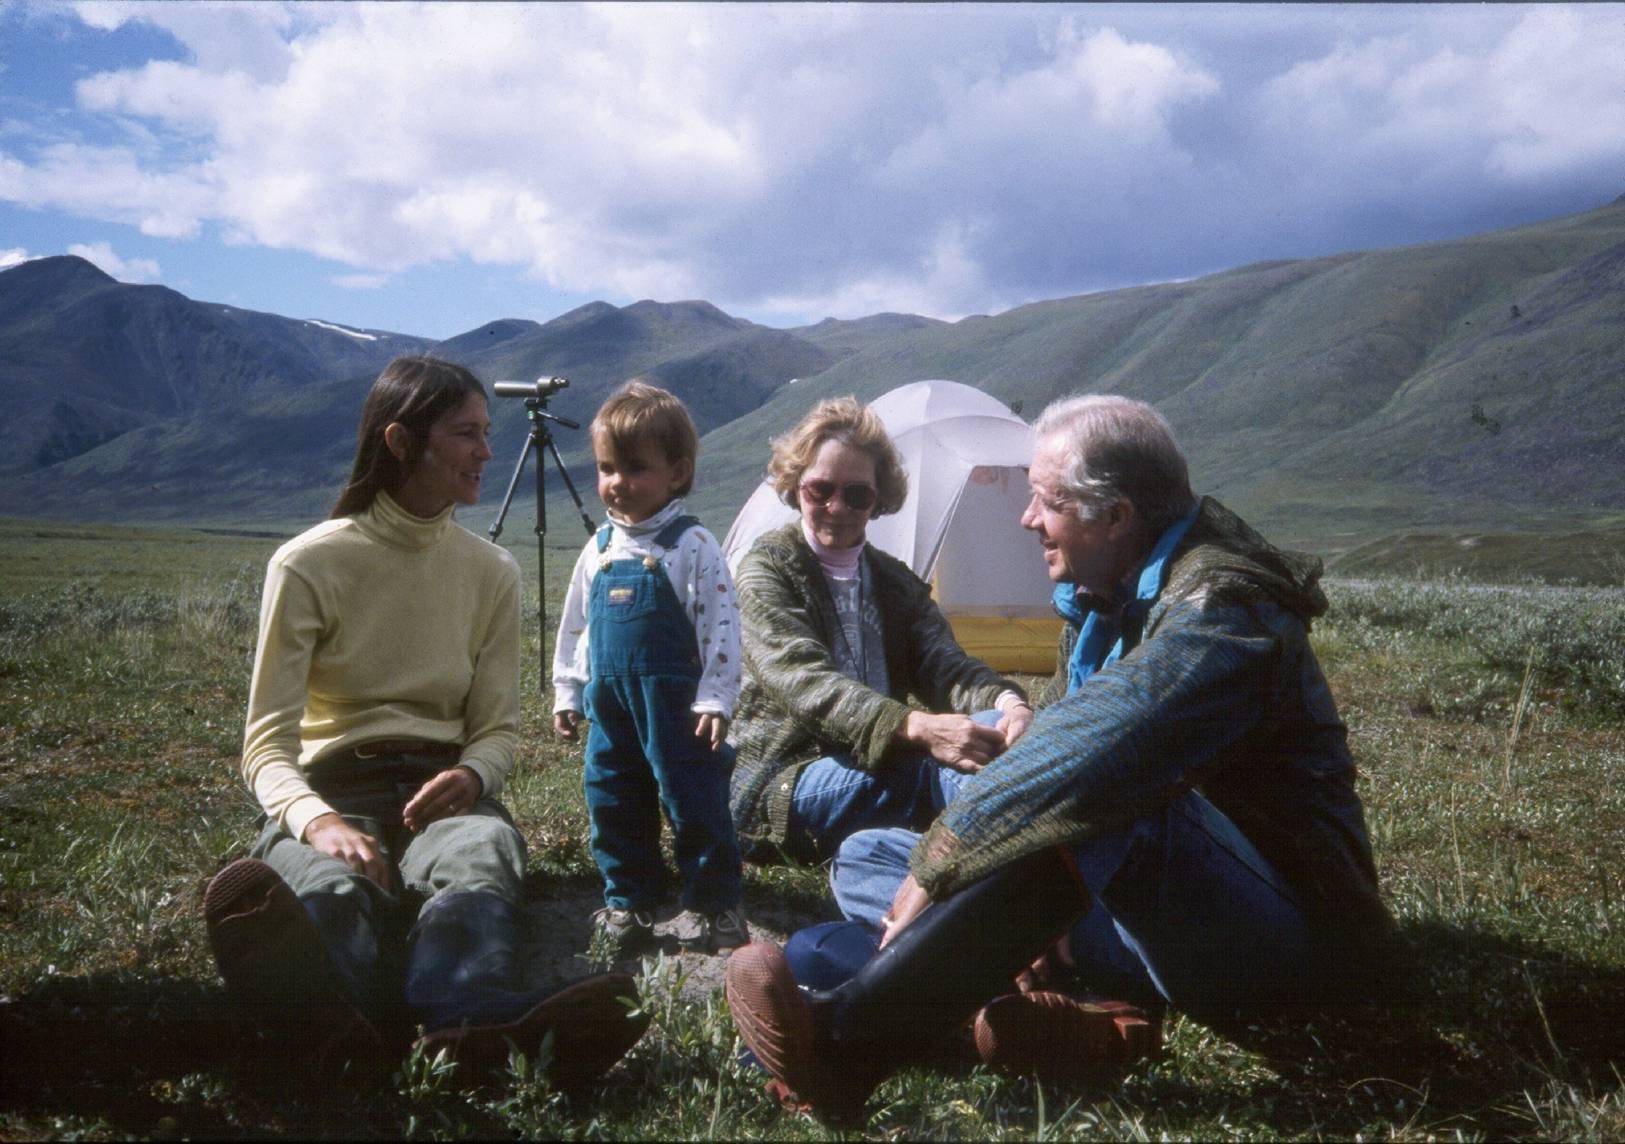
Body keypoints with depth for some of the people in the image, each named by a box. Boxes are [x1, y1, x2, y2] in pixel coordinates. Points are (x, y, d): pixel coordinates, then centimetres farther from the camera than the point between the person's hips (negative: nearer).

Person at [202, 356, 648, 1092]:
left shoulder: (492, 573, 8)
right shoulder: (309, 565, -2)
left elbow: (498, 727, 11)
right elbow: (267, 741, -5)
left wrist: (472, 774, -15)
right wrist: (315, 819, -28)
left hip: (440, 790, 2)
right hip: (335, 791, -2)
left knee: (483, 851, -37)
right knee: (332, 885, -40)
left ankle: (468, 1019, -69)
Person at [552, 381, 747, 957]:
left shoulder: (692, 546, -9)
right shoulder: (599, 548, 9)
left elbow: (720, 624, -11)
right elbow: (575, 624, 17)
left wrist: (715, 699, -15)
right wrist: (567, 693, 15)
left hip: (675, 701, -6)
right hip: (610, 699, 6)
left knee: (693, 800, 1)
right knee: (611, 801, 11)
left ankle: (712, 904, 16)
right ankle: (628, 901, 26)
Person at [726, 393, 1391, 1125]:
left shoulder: (1217, 608, -20)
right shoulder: (1100, 603, 8)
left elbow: (1087, 761, -35)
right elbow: (1055, 759, 10)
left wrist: (934, 866, -27)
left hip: (1291, 932, -9)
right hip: (1164, 907, 9)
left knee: (1090, 815, -41)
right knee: (872, 856, 2)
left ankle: (845, 1042, -37)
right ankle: (1081, 1021, -22)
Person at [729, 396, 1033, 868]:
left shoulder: (894, 580, 16)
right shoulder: (768, 570, -3)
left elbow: (946, 666, 1)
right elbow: (804, 680, -20)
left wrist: (1005, 700, -24)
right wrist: (916, 728, -37)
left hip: (872, 769, 5)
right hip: (778, 790, -4)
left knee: (996, 725, -27)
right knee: (940, 767, -34)